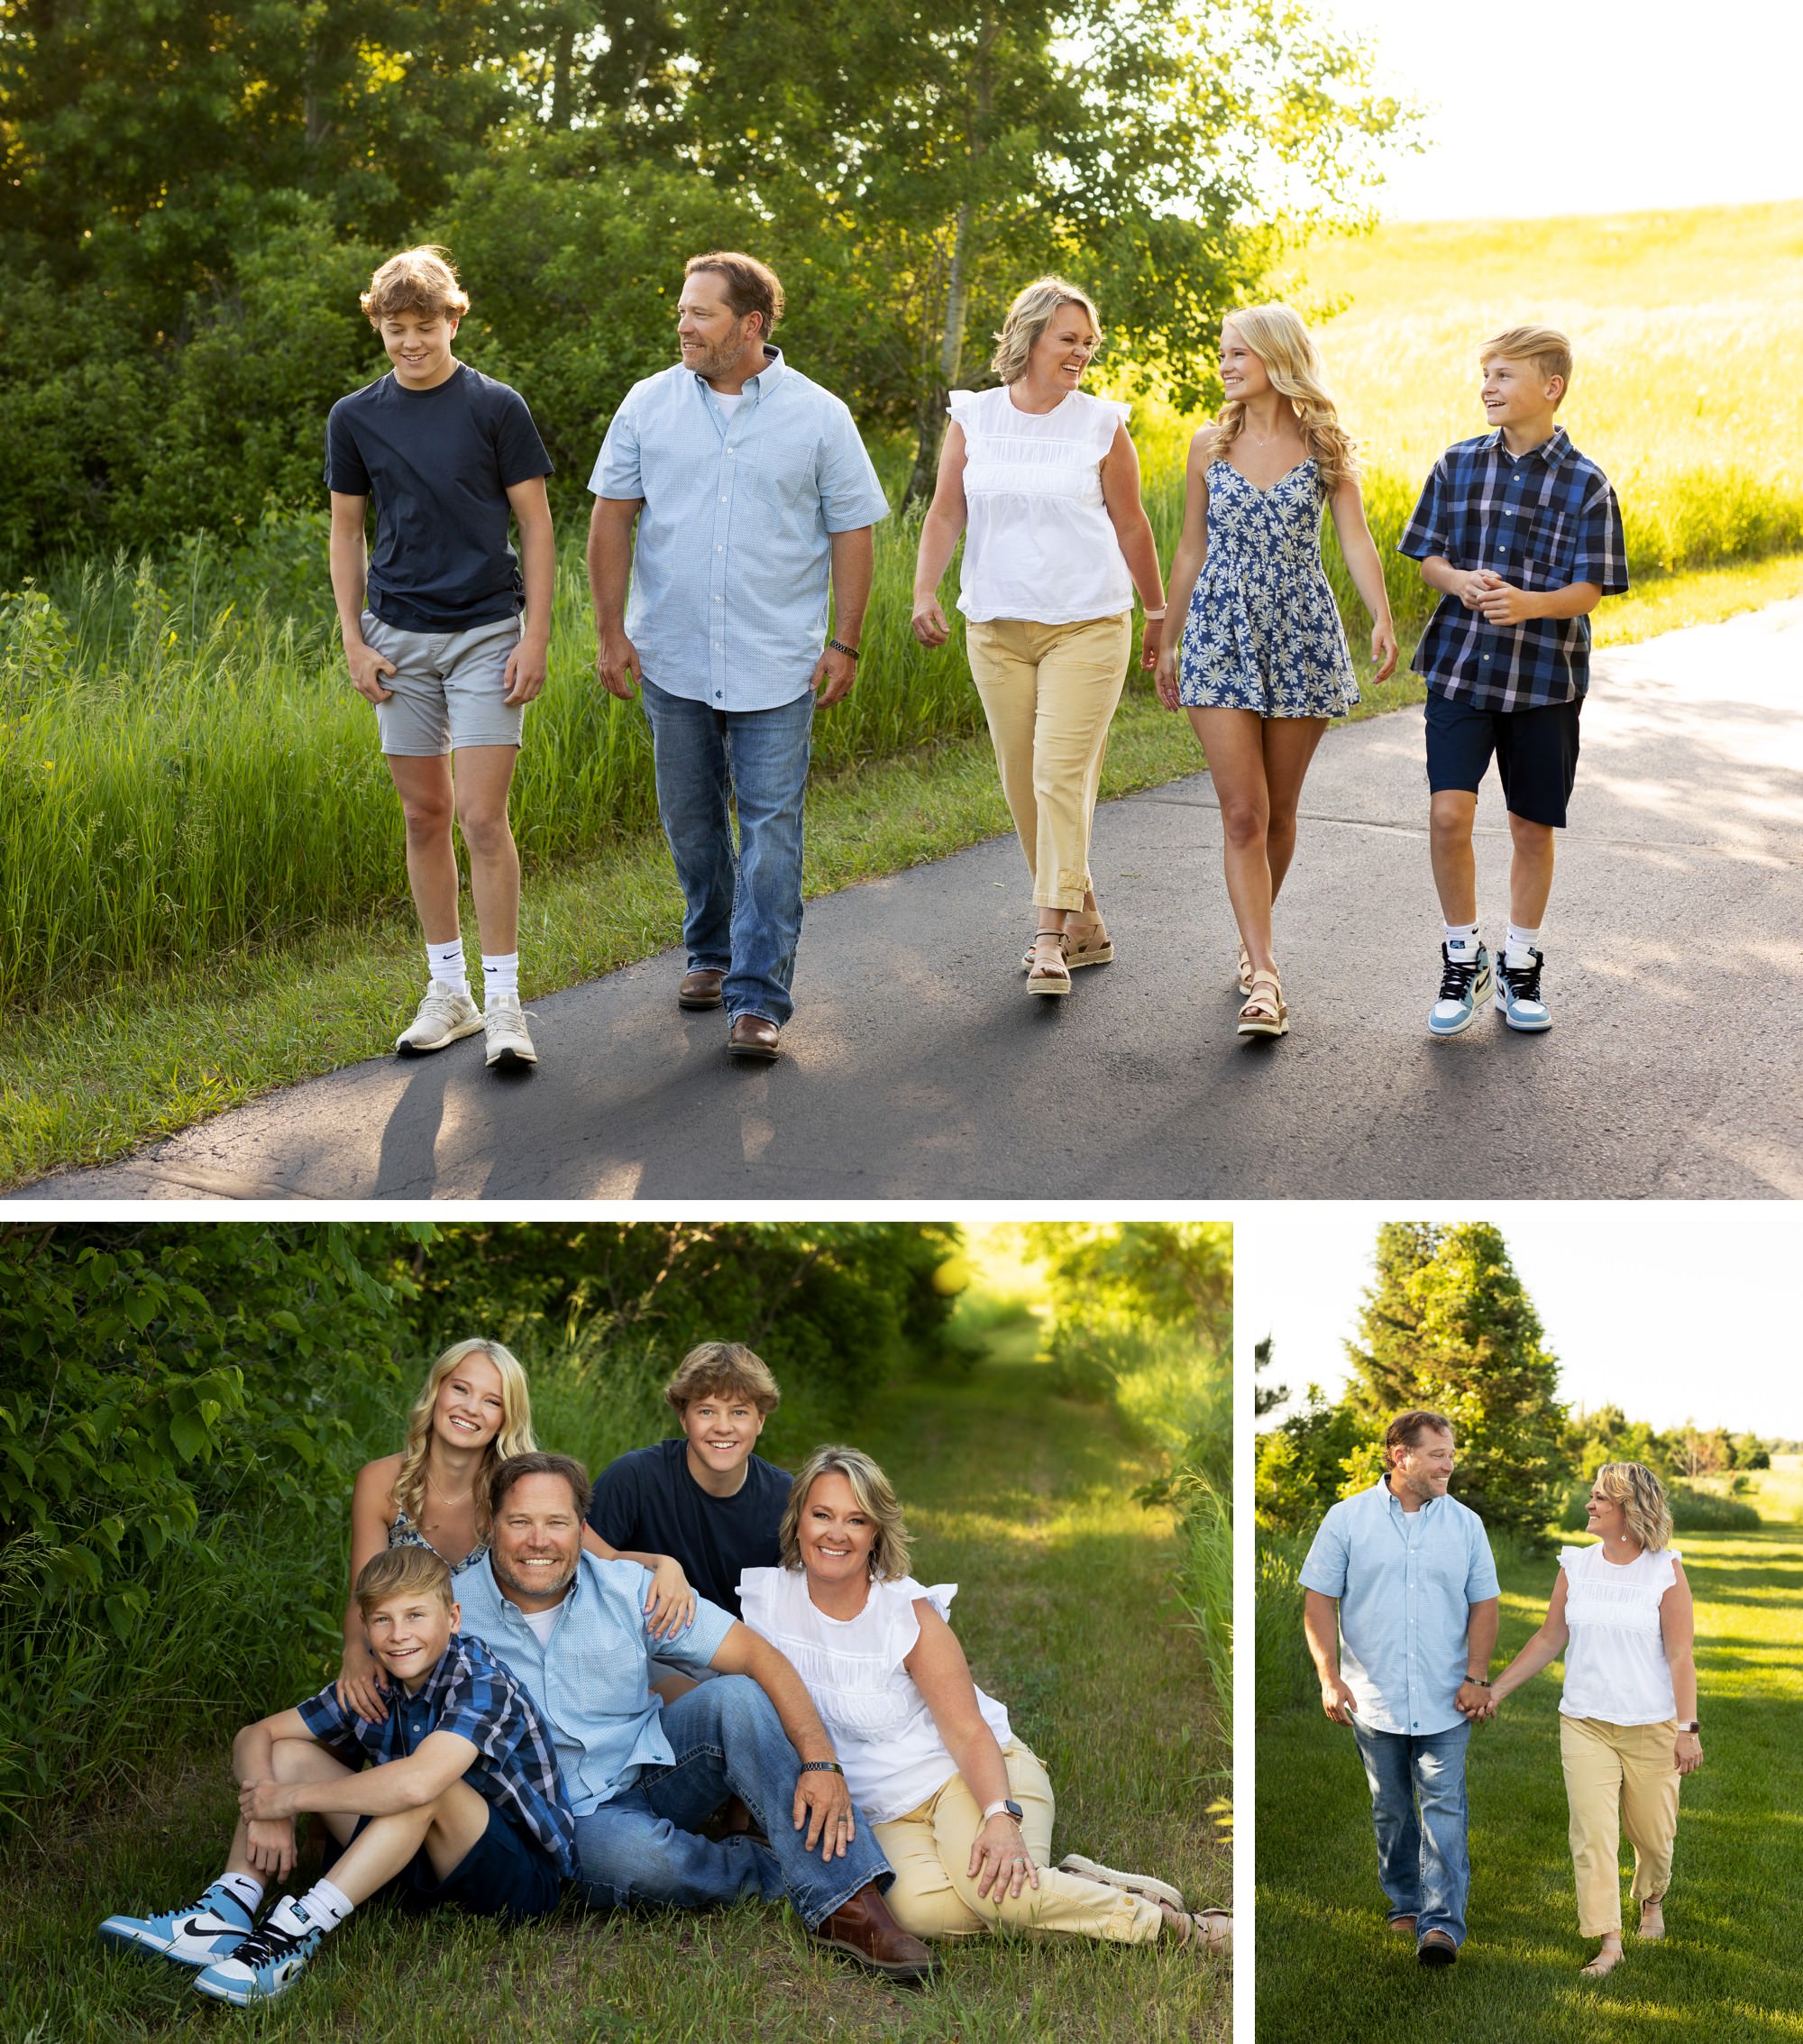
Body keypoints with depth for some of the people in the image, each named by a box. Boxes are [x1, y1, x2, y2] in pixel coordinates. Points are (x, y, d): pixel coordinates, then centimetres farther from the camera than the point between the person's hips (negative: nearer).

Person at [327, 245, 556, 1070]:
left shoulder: (496, 407, -3)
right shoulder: (355, 417, 5)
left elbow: (536, 523, -1)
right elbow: (346, 530, 11)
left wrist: (536, 636, -7)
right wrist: (353, 639, 4)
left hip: (487, 632, -3)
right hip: (400, 638, 3)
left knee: (482, 818, -9)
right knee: (424, 817, 8)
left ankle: (503, 1002, -1)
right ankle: (448, 989, 20)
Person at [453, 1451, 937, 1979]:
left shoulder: (626, 1589, -7)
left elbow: (758, 1656, -12)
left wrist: (820, 1762, -25)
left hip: (653, 1767, 3)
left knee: (739, 1697, -24)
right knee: (638, 1853, -37)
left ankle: (846, 1903, -28)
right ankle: (771, 1871, -6)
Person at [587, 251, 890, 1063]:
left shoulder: (818, 416, -2)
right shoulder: (649, 404, 3)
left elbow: (852, 531, 1)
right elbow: (612, 516, 5)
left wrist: (845, 643, -3)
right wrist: (610, 628, -1)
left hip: (777, 665, -3)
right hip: (673, 660, 3)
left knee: (770, 828, -5)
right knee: (690, 820, 14)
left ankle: (758, 999, -3)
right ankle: (712, 954, 34)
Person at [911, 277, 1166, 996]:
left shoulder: (1102, 423, 2)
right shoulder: (972, 418, 5)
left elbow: (1130, 525, 8)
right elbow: (945, 514, 4)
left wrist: (1157, 612, 13)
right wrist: (924, 592, -10)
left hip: (1087, 625, -3)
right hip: (996, 627, 3)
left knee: (1062, 774, -13)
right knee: (1021, 783, 7)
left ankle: (1050, 936, -11)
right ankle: (1084, 923, 21)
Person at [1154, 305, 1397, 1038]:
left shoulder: (1325, 447, 2)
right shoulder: (1210, 445, 5)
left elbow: (1355, 539, -7)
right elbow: (1191, 550, 12)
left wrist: (1382, 619, -23)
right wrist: (1167, 642, 14)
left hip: (1302, 634, 0)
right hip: (1221, 633, 0)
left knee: (1278, 811, 9)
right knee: (1242, 813, -9)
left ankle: (1253, 939, 31)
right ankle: (1264, 978, -13)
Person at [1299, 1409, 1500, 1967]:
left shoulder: (1465, 1524, 4)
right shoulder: (1347, 1519, -2)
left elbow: (1484, 1603, 7)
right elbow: (1319, 1600, -1)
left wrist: (1475, 1677, -2)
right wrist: (1329, 1676, -10)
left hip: (1445, 1706, 0)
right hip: (1374, 1703, 0)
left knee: (1443, 1809, -7)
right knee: (1391, 1812, 11)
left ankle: (1442, 1922, -9)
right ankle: (1405, 1905, 26)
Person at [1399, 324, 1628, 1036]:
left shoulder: (1585, 484, -3)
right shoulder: (1457, 466, 4)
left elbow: (1588, 590, -7)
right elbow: (1427, 555, 9)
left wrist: (1530, 604, -28)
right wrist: (1459, 582, -14)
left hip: (1544, 677, -1)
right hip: (1461, 666, 1)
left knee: (1533, 828, 8)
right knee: (1449, 812, -12)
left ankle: (1520, 968, 26)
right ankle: (1463, 962, 7)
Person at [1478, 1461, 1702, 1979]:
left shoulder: (1666, 1571, -7)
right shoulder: (1575, 1566, 3)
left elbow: (1680, 1655, -7)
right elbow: (1549, 1638, 9)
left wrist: (1689, 1729, -11)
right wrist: (1496, 1688, 5)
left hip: (1651, 1727, -2)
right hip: (1585, 1723, 2)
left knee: (1653, 1833, 10)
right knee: (1592, 1833, -6)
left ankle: (1652, 1899, 41)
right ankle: (1608, 1942, 0)